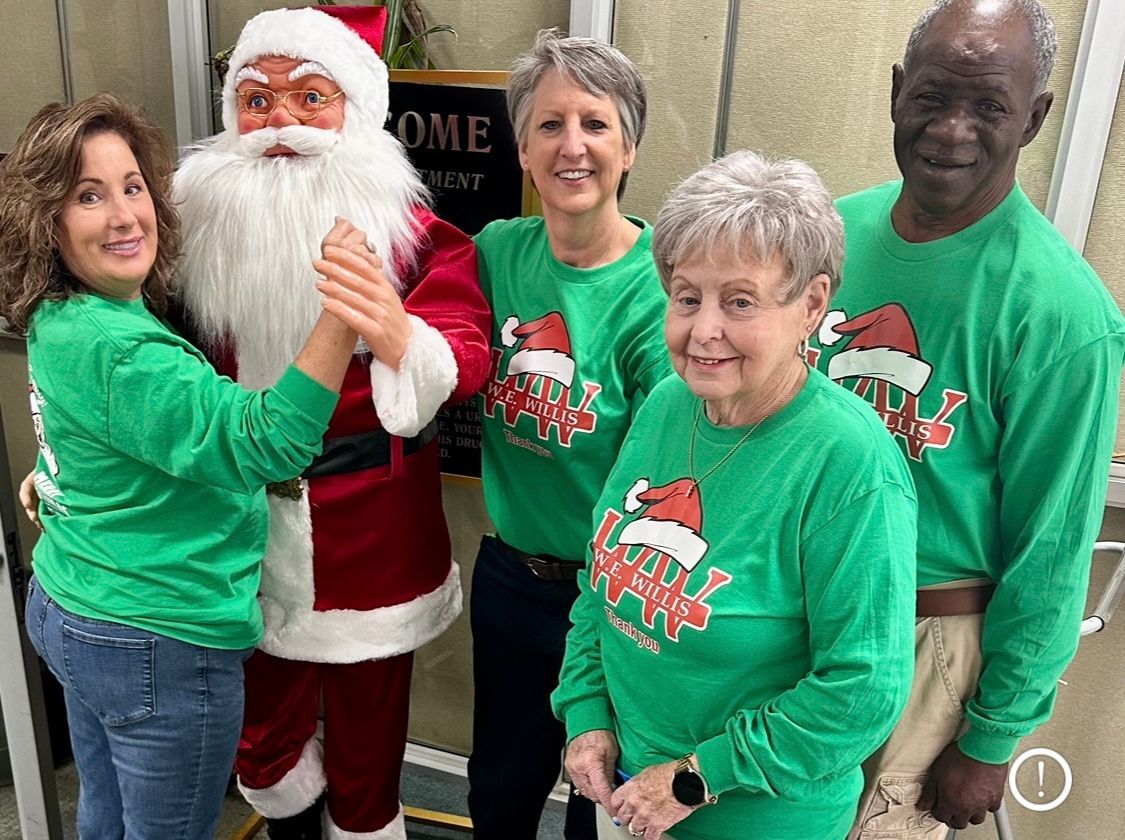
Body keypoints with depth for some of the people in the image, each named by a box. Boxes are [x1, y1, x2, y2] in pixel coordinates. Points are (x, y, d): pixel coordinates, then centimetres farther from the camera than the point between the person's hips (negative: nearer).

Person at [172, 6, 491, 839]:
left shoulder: (406, 229, -8)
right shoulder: (203, 223, 0)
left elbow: (467, 355, -24)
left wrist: (398, 334, -45)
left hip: (370, 542, -3)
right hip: (252, 529, 3)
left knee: (367, 743, 13)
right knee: (264, 735, 21)